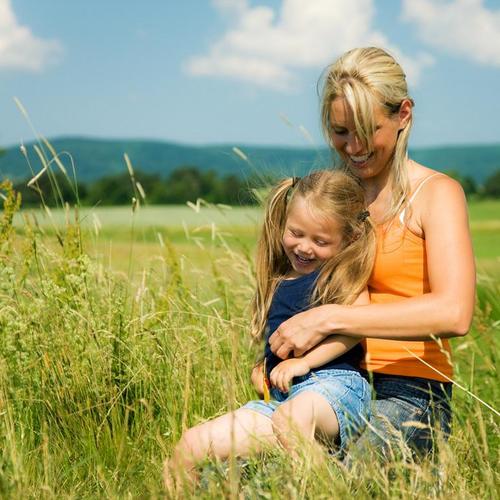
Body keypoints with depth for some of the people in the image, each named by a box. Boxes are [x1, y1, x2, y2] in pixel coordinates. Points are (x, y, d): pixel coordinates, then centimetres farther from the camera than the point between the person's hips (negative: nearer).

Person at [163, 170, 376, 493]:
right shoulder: (277, 283, 21)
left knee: (294, 415, -43)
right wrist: (262, 368, 10)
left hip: (334, 384, -6)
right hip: (278, 398, 6)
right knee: (190, 446, -9)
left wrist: (304, 361, -15)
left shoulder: (344, 273, 6)